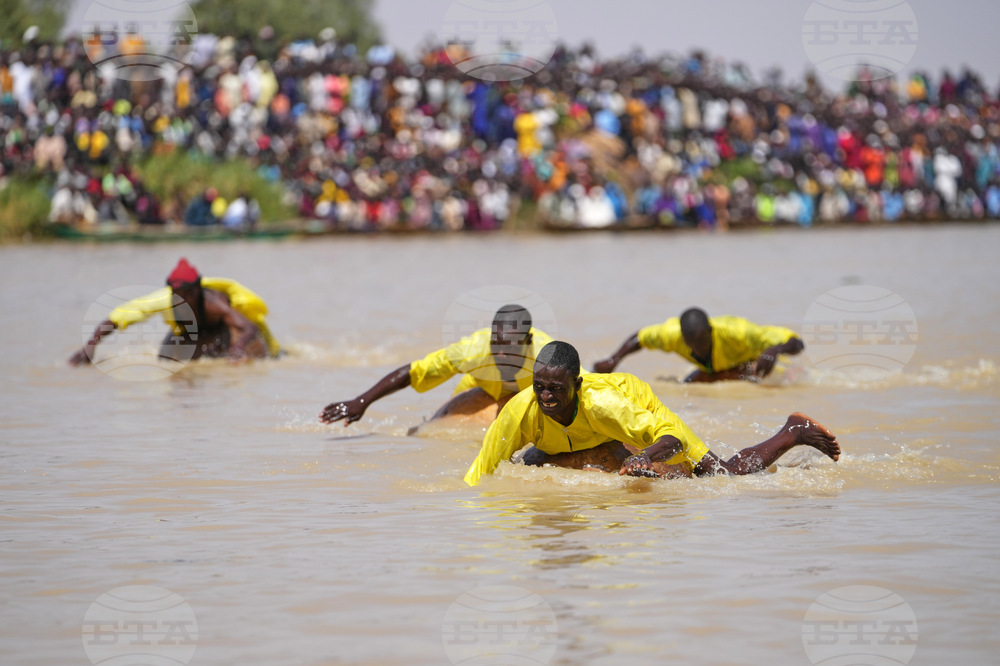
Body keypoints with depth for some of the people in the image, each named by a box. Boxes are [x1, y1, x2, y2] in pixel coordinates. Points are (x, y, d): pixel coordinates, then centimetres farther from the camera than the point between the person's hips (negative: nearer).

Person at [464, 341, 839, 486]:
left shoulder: (600, 402, -45)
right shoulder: (522, 411, -38)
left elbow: (674, 435, -44)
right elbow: (478, 478, -28)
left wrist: (645, 458, -62)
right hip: (577, 440, 4)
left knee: (728, 476, -8)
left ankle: (795, 432, 21)